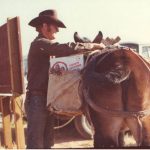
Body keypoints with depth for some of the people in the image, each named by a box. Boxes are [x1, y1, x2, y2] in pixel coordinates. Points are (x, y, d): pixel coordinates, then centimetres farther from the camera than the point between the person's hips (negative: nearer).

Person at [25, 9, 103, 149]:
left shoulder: (45, 45, 19)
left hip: (46, 99, 10)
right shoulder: (40, 43, -15)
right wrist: (93, 46, -16)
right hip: (37, 99, -10)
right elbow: (68, 48, -25)